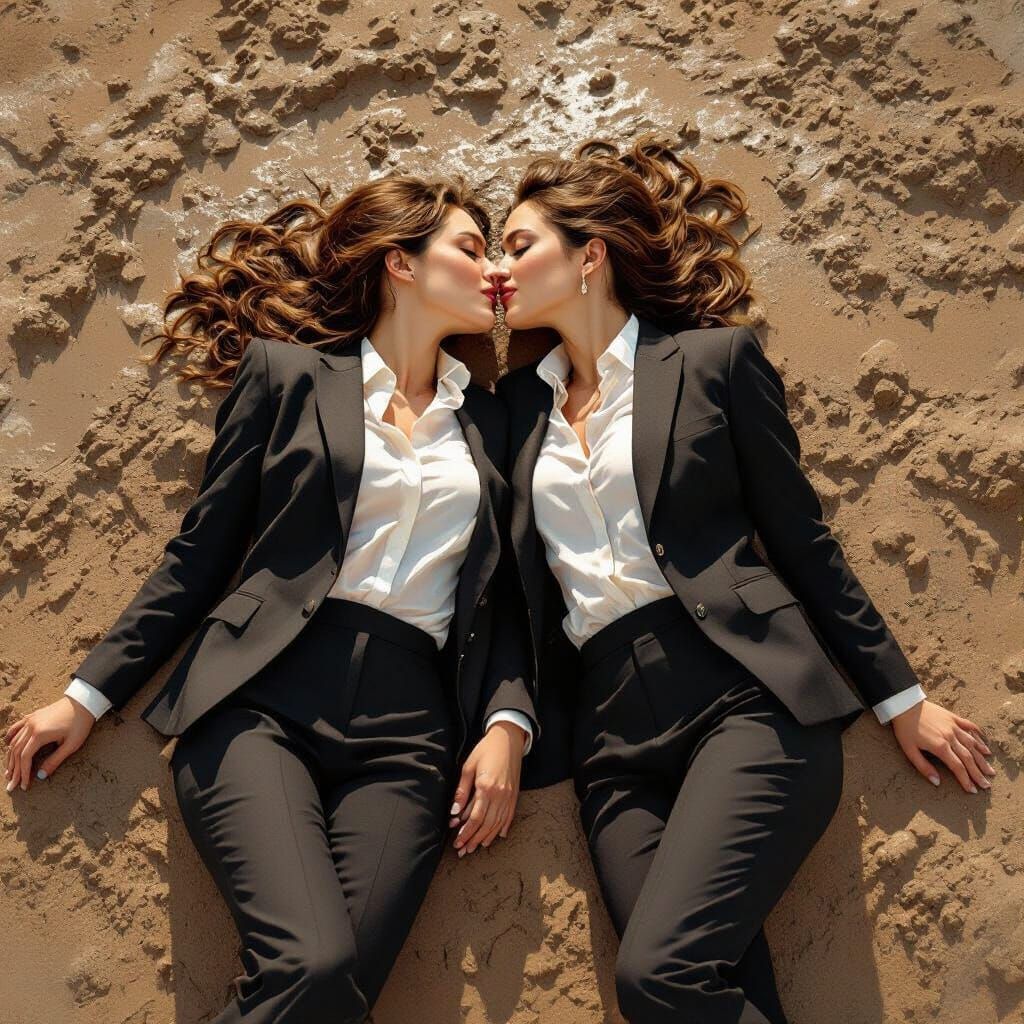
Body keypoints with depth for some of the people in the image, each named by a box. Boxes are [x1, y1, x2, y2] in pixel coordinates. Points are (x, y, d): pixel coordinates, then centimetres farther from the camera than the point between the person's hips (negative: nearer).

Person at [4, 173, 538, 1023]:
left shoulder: (486, 419, 19)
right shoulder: (287, 372, 10)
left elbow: (499, 595, 17)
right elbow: (199, 556, 10)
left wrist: (507, 723, 1)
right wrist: (89, 694, 7)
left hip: (408, 727, 3)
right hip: (265, 696, -2)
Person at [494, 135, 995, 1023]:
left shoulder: (715, 358, 5)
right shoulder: (520, 402, 17)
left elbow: (799, 537, 6)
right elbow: (516, 581, 15)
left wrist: (899, 695, 7)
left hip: (742, 692, -4)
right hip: (610, 729, 4)